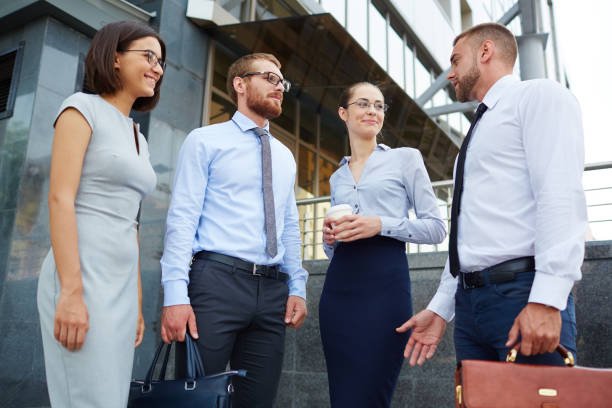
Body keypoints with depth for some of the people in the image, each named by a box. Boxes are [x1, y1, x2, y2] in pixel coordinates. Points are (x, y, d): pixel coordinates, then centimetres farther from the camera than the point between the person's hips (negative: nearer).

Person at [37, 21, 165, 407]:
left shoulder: (138, 136, 19)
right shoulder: (83, 108, -2)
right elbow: (60, 198, -12)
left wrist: (137, 301, 15)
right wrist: (72, 290, -20)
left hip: (122, 280, 8)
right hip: (83, 274, -8)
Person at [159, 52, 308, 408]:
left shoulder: (285, 156, 20)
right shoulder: (205, 141, 4)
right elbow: (183, 217, -6)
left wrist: (297, 287, 9)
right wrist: (175, 294, -15)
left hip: (272, 291, 5)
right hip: (217, 282, -5)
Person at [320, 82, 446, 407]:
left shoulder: (406, 158, 6)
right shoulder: (337, 177, 19)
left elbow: (436, 228, 0)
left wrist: (382, 224, -14)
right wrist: (330, 237, -1)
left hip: (384, 283, -5)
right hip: (338, 287, 5)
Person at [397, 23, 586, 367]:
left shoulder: (539, 95, 1)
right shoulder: (478, 133, 25)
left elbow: (561, 194, -15)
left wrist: (546, 300, -25)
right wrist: (440, 309, 17)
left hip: (523, 294, -8)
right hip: (469, 300, 8)